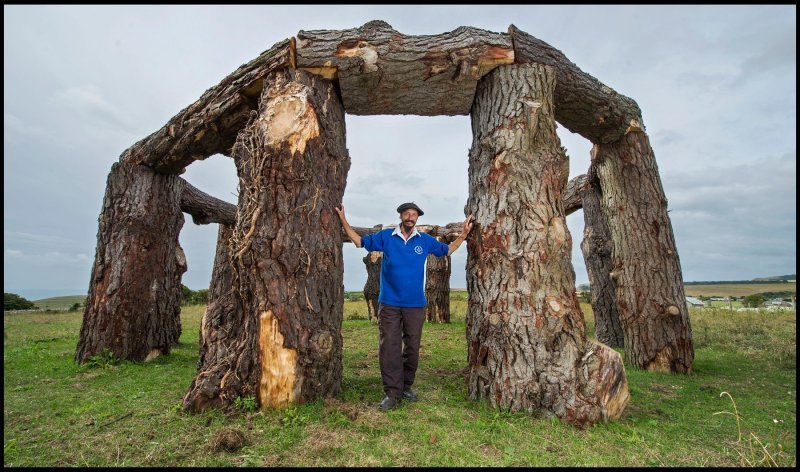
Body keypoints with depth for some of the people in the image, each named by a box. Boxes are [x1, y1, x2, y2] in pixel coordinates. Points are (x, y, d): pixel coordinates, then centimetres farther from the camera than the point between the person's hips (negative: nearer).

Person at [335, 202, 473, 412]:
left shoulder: (425, 240, 5)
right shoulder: (385, 236, 1)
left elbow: (447, 250, 18)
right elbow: (360, 241, 10)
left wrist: (464, 233, 10)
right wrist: (344, 221, 4)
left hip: (415, 304, 2)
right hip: (389, 304, -1)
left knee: (412, 348, 10)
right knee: (389, 348, -2)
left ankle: (406, 386, 28)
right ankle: (392, 392, 8)